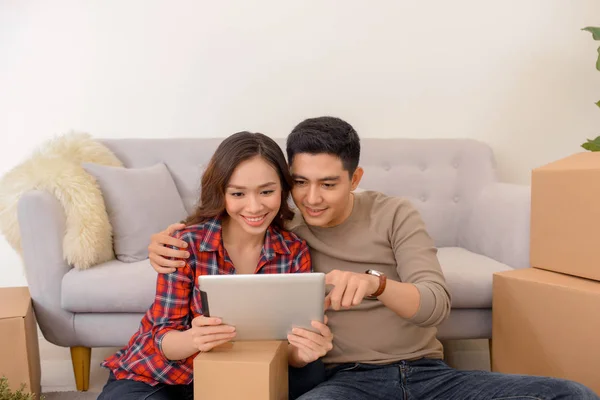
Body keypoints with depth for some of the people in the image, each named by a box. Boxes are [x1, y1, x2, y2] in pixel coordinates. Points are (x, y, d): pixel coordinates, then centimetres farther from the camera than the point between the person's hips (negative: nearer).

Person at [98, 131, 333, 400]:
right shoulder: (185, 244, -19)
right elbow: (164, 338, -15)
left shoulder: (295, 252, -11)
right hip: (154, 378, -2)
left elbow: (288, 349, -10)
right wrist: (193, 338, -38)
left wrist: (304, 352, -34)